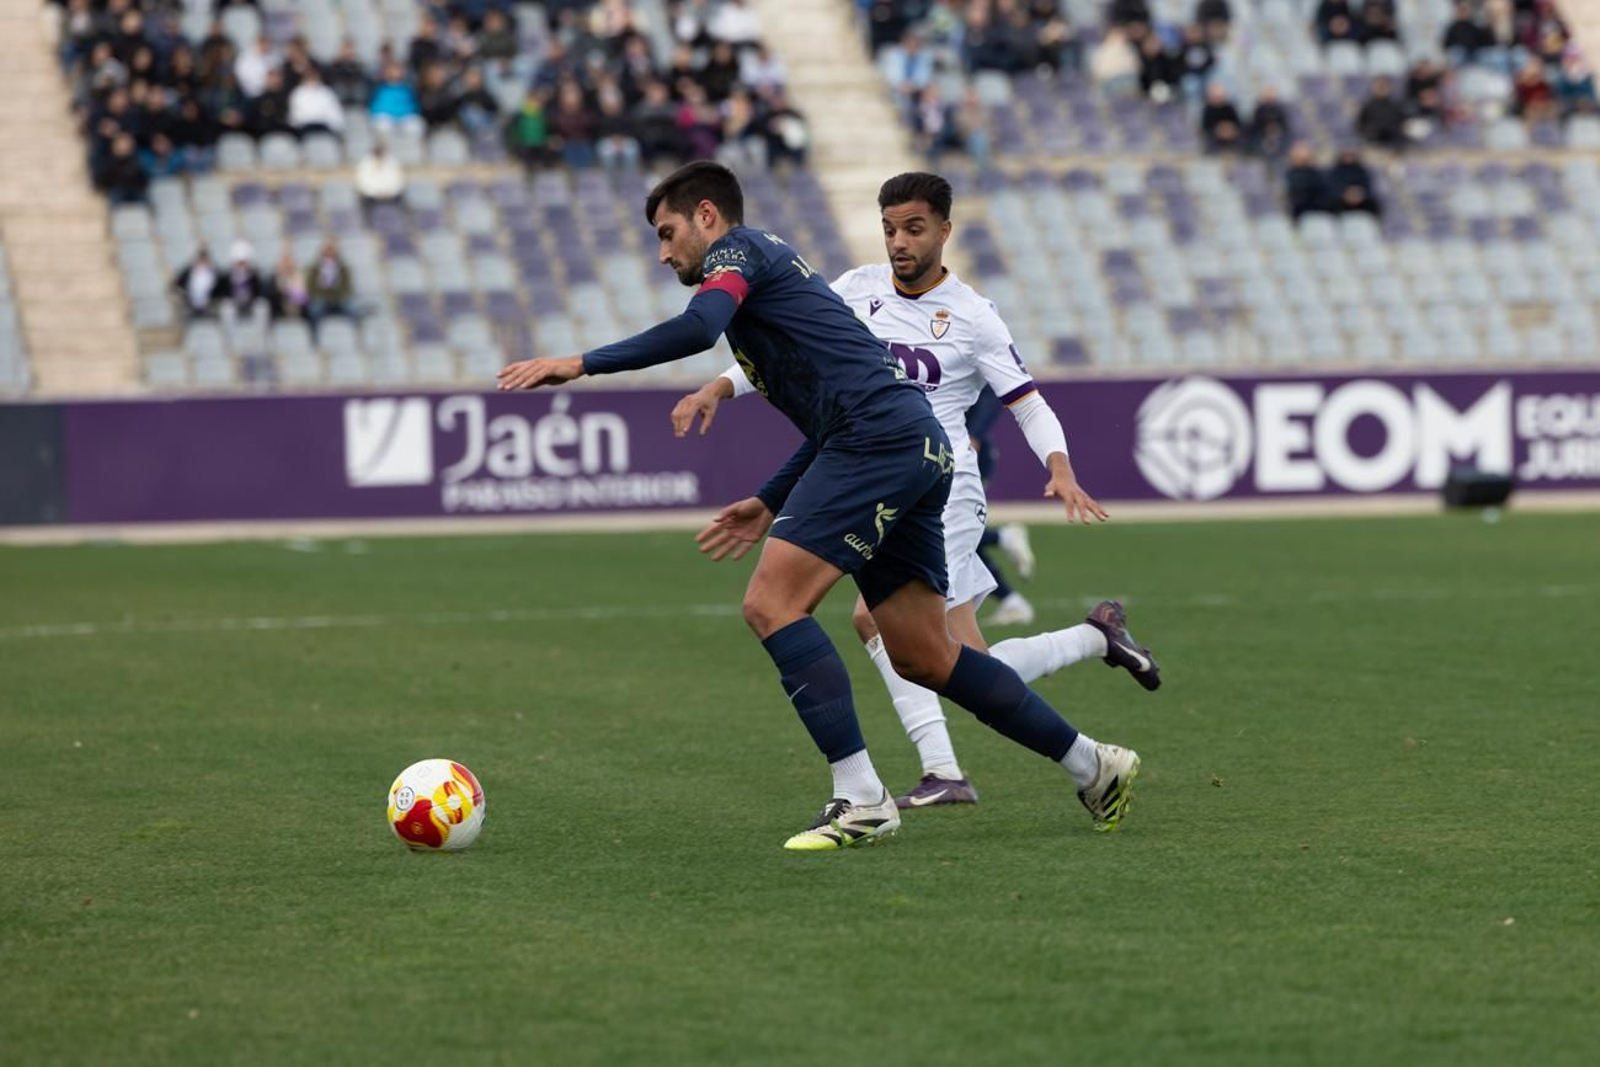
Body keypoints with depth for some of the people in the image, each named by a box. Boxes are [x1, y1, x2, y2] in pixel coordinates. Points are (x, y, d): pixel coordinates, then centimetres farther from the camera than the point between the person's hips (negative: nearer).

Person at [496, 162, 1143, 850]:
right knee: (922, 657, 13)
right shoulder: (774, 270, 32)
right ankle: (1093, 765, 20)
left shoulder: (738, 249, 4)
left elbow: (697, 328, -19)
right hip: (920, 451, 10)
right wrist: (771, 504, 30)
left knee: (770, 605, -14)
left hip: (879, 437, -10)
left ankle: (860, 799, -20)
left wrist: (580, 365, -16)